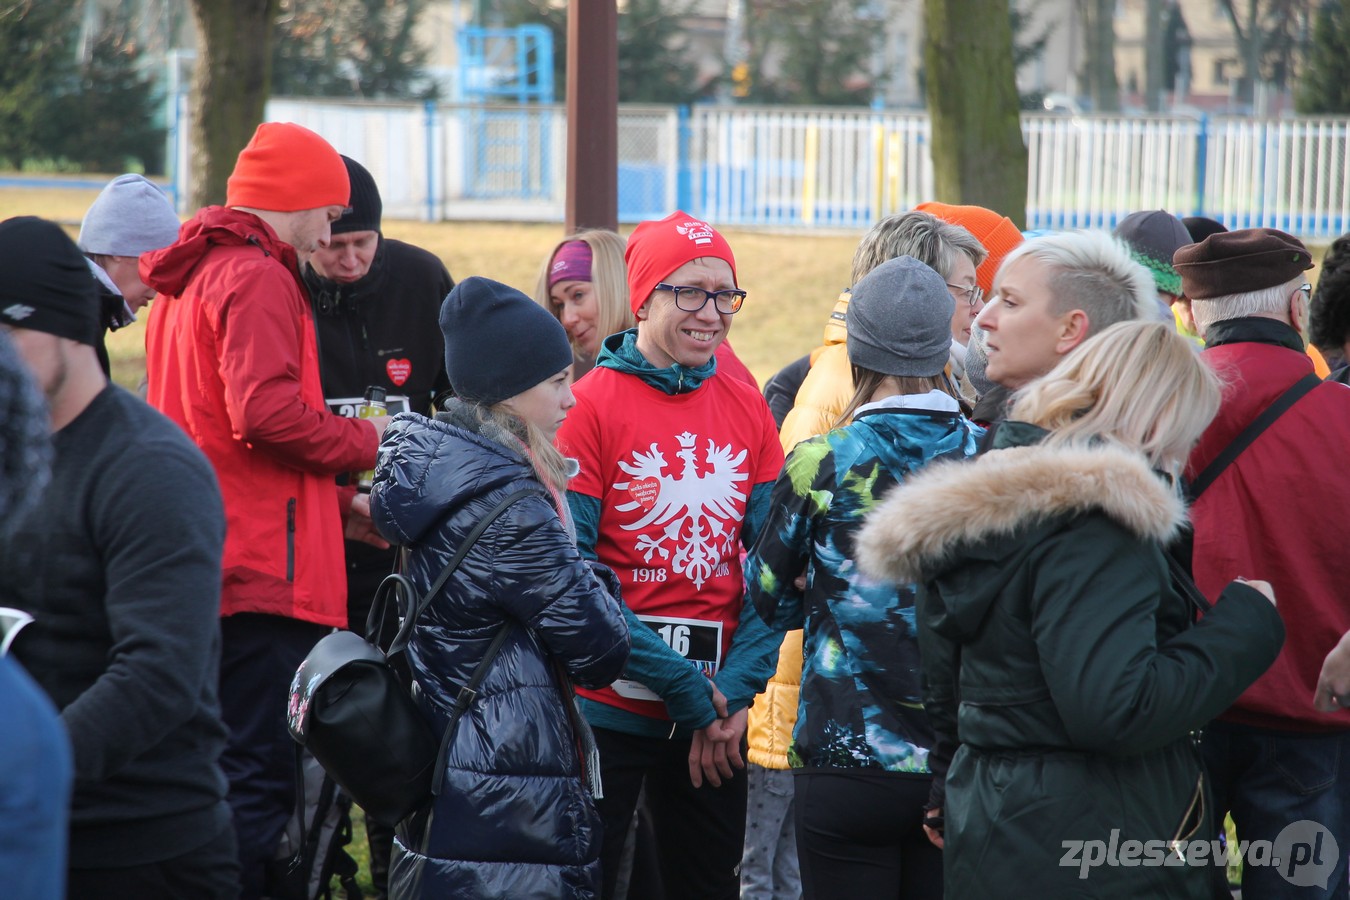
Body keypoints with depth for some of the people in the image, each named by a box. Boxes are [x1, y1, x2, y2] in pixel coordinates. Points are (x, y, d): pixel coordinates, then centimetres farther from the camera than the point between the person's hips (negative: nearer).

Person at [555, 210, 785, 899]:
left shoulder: (746, 409, 6)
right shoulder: (589, 404, -8)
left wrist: (737, 687, -9)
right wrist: (681, 685, -15)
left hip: (717, 712, 5)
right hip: (609, 706, -4)